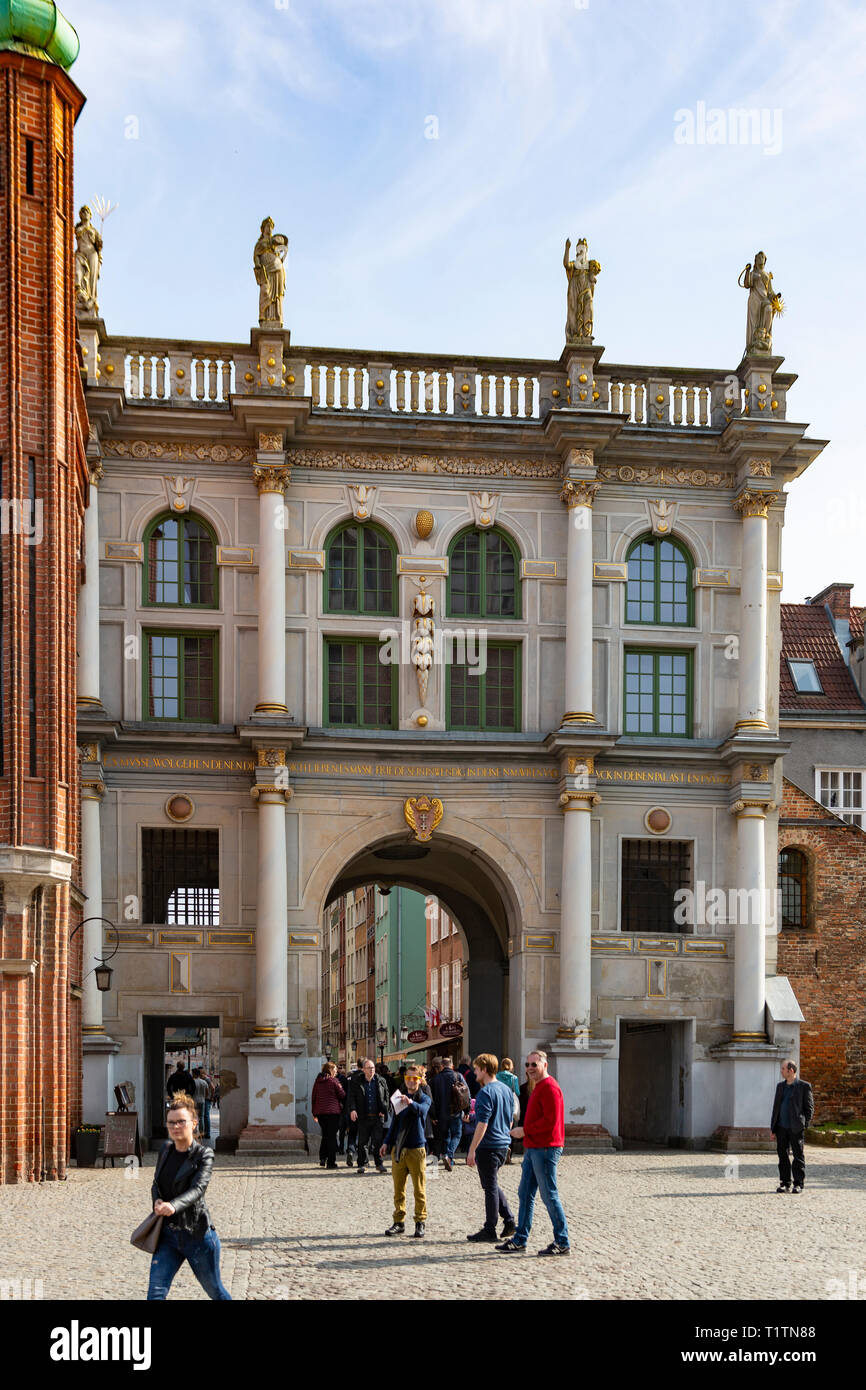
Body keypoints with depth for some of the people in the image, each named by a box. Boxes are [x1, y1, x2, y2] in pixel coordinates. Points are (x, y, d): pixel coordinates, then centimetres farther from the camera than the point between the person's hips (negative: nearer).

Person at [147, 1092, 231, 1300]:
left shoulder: (204, 1154, -9)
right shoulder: (166, 1149, 7)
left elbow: (198, 1189, -24)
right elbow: (156, 1185, 16)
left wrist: (173, 1206, -43)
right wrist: (157, 1201, -9)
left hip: (197, 1234, -4)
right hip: (168, 1235, 4)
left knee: (215, 1291, 11)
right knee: (155, 1293, -7)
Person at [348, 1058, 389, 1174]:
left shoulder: (381, 1081, 7)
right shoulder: (356, 1082, 2)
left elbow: (386, 1097, 12)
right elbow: (351, 1097, 0)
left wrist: (384, 1110, -1)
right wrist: (352, 1109, -15)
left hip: (378, 1117, 1)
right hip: (363, 1117, -1)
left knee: (378, 1141, 0)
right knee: (362, 1142, 4)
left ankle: (379, 1164, 12)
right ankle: (362, 1164, 14)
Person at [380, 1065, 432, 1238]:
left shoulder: (424, 1098, 0)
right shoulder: (399, 1098, 16)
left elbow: (422, 1110, -24)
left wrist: (411, 1103, -45)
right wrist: (387, 1142, 16)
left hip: (416, 1149, -5)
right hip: (399, 1149, 5)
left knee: (419, 1189, -2)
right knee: (398, 1189, 5)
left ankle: (420, 1222, 6)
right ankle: (399, 1222, 11)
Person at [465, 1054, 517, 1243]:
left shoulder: (486, 1092, -17)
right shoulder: (506, 1089, 9)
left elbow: (483, 1124, -21)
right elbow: (510, 1120, 17)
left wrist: (472, 1150, -18)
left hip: (488, 1145, -8)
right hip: (503, 1144, 8)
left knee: (490, 1187, 0)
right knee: (493, 1184, 20)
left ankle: (490, 1230, 7)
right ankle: (509, 1221, 14)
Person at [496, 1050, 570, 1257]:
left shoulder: (549, 1088, -14)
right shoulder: (538, 1087, 18)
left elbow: (550, 1121, -21)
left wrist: (525, 1130, -15)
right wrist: (525, 1132, 12)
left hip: (545, 1149, -10)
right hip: (534, 1148, 10)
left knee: (549, 1196, -5)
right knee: (525, 1194, 11)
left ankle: (562, 1243, 2)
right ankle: (519, 1240, 16)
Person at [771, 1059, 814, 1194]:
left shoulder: (804, 1086, -2)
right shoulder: (780, 1086, 14)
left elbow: (809, 1107, -1)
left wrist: (804, 1125, -8)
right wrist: (773, 1129, 12)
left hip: (796, 1128, -5)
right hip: (781, 1127, 5)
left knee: (798, 1155, 0)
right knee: (783, 1155, 6)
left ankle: (799, 1184, 5)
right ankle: (785, 1183, 12)